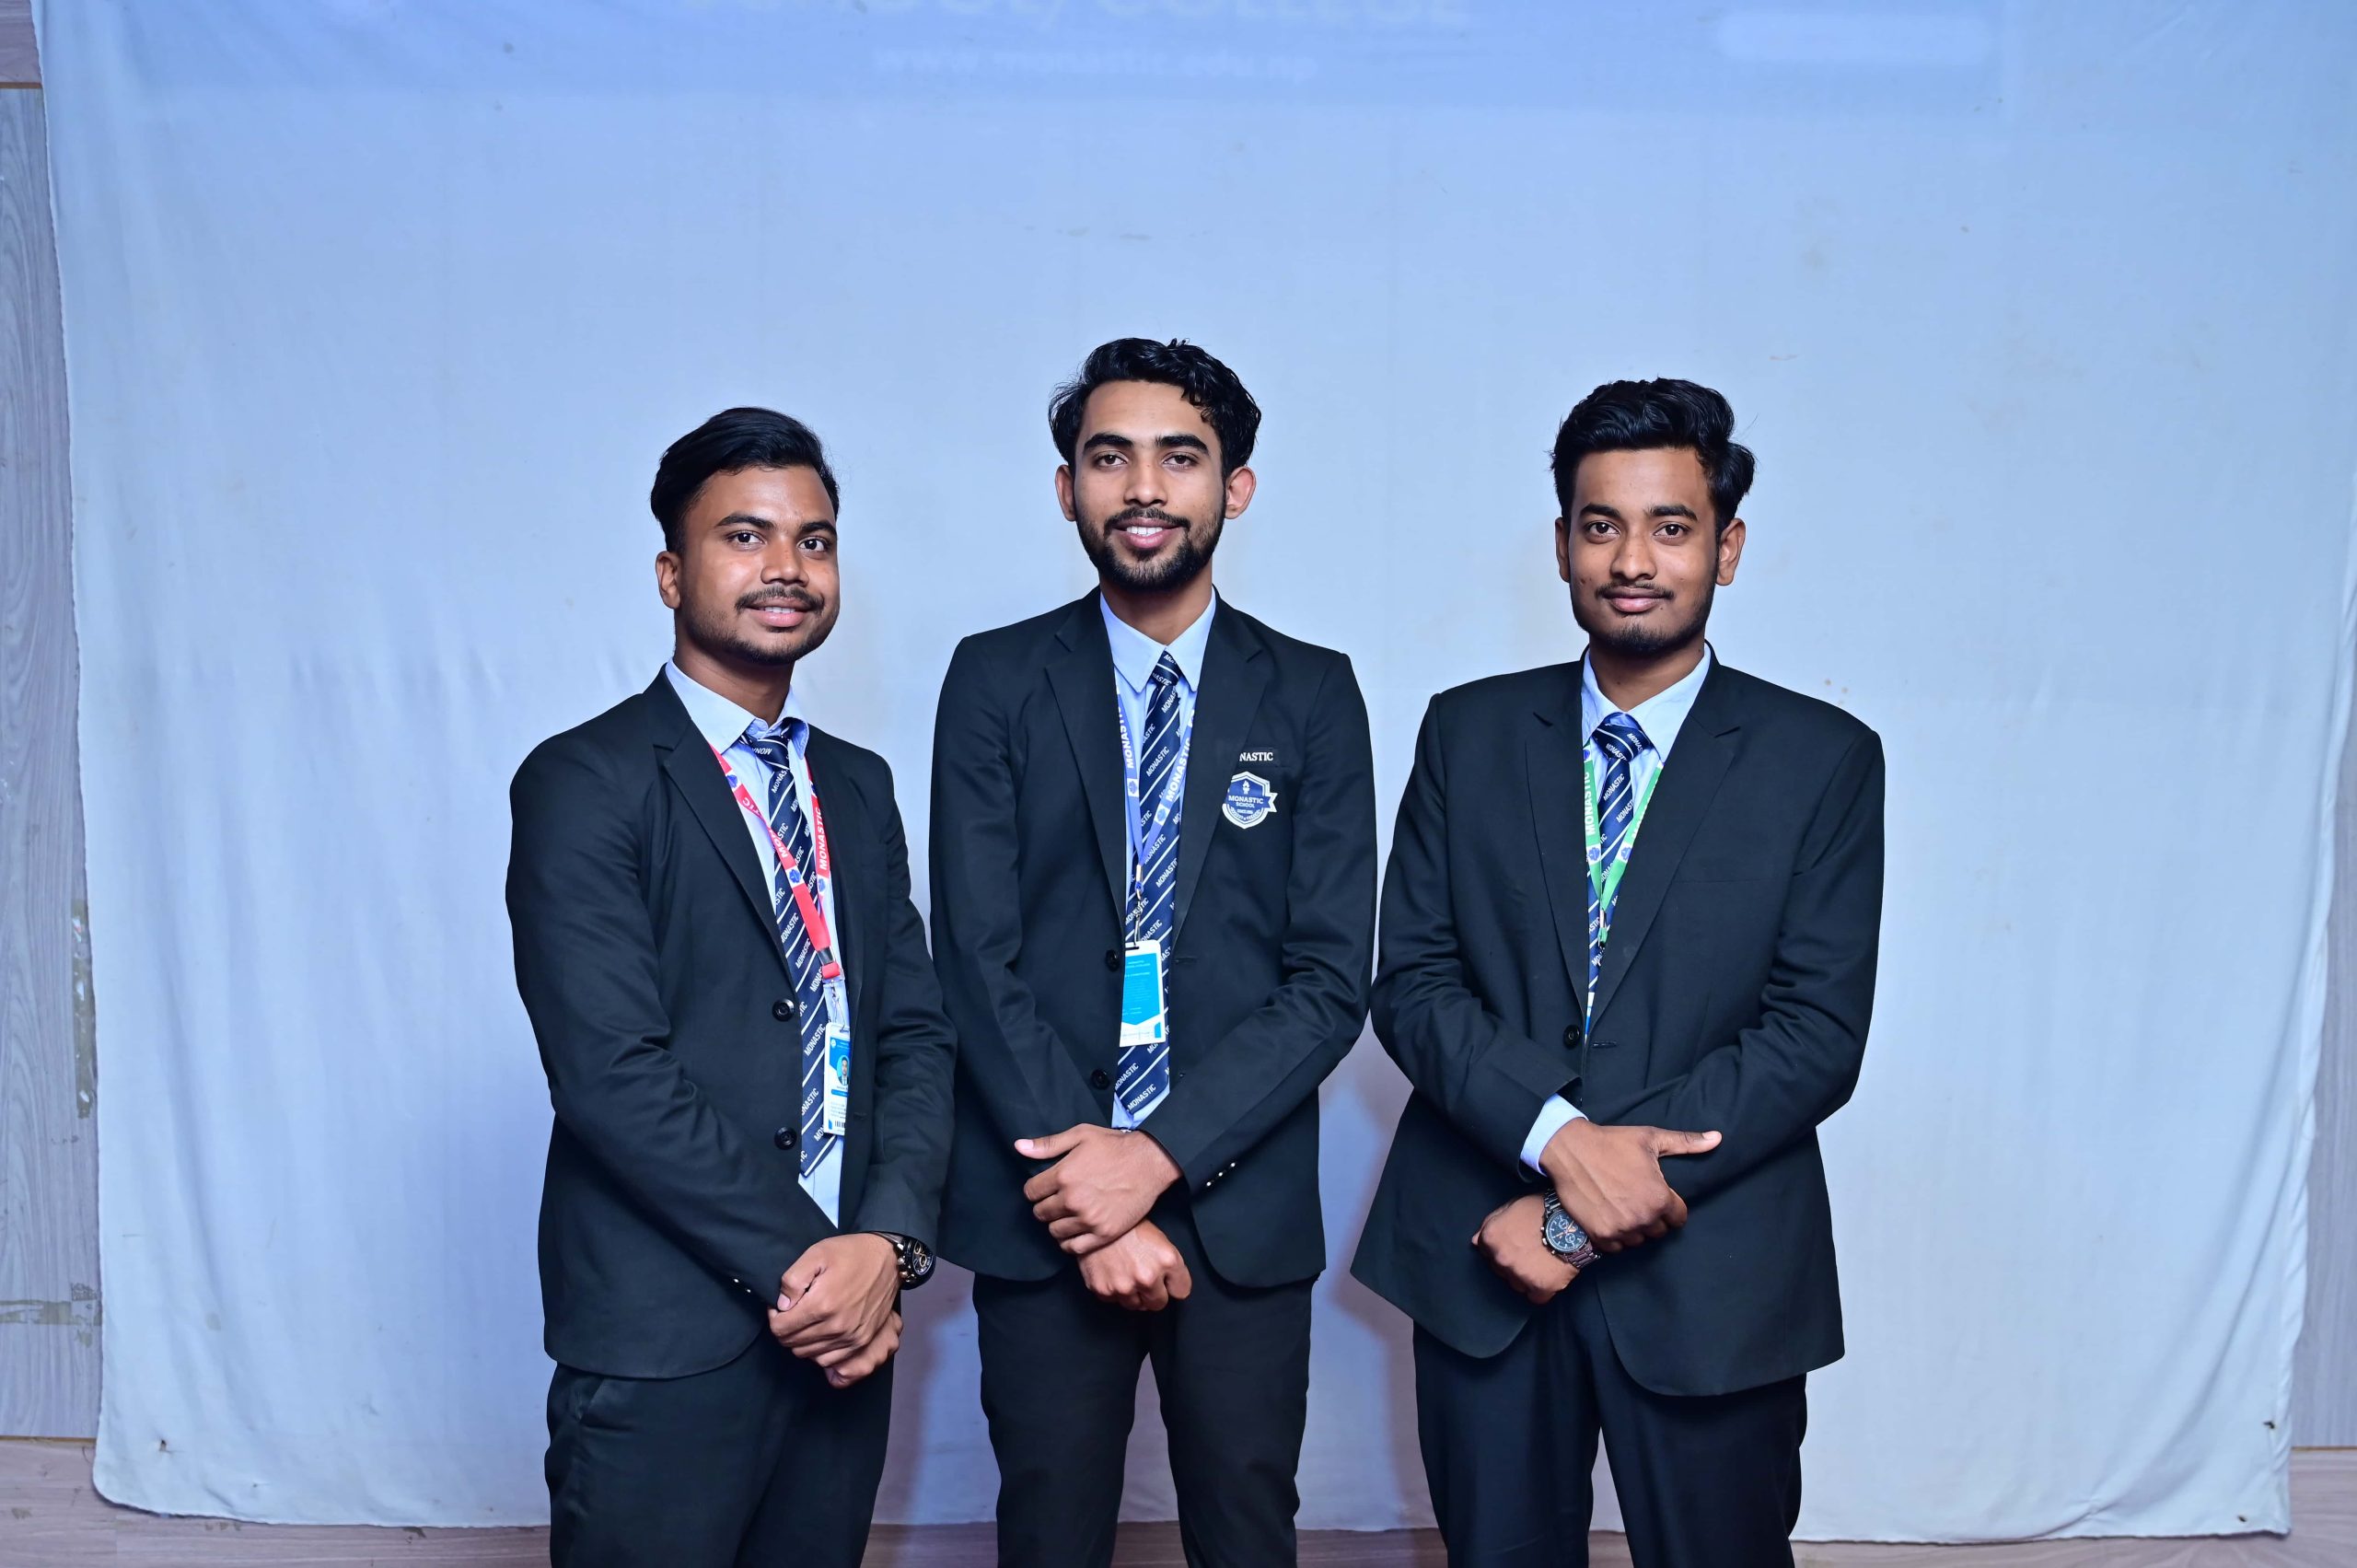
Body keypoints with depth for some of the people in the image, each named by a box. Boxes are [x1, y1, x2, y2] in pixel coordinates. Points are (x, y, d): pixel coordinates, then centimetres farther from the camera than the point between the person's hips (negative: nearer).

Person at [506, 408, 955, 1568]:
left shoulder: (858, 787, 11)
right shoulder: (584, 785, -9)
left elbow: (914, 1034, 6)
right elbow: (612, 1074, -17)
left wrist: (888, 1240, -9)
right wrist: (796, 1265, -15)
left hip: (844, 1328, 6)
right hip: (666, 1343, -5)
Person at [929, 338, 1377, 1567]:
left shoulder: (1310, 695, 2)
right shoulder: (996, 680, 1)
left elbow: (1331, 978, -3)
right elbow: (979, 959, -5)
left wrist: (1159, 1153, -14)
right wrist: (1091, 1191, -12)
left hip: (1242, 1207, 1)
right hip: (1041, 1208, 0)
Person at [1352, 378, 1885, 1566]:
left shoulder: (1824, 759, -2)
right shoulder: (1469, 732, 4)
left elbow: (1817, 1033, -8)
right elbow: (1412, 979, -1)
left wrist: (1581, 1219, -13)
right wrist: (1558, 1139, -18)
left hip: (1709, 1279, -1)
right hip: (1482, 1259, 2)